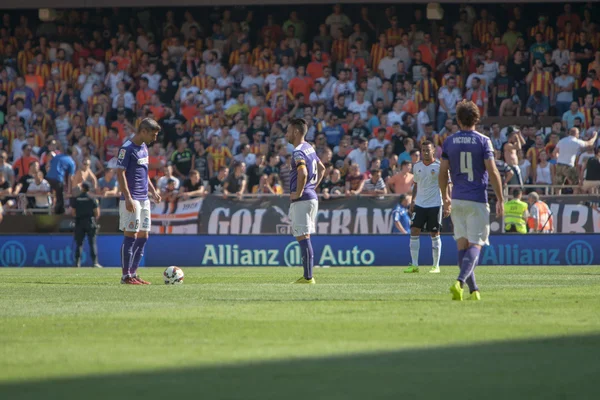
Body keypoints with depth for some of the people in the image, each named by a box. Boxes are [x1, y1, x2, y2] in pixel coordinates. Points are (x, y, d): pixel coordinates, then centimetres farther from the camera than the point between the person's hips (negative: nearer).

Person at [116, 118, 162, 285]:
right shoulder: (127, 149, -12)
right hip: (132, 200, -9)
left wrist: (153, 191, 19)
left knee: (143, 237, 9)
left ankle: (133, 273, 15)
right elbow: (120, 173, -16)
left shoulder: (144, 148, 15)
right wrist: (128, 198, -21)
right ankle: (126, 276, -4)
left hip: (144, 199, 9)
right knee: (130, 236, -8)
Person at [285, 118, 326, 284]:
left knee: (303, 237, -8)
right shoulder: (309, 148, 15)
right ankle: (307, 276, 15)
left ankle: (308, 277, -8)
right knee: (304, 238, 13)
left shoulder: (298, 152, -15)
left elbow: (303, 173, -31)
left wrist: (298, 192, -20)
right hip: (312, 196, 10)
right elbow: (321, 168, 28)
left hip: (301, 200, -10)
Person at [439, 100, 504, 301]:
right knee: (475, 245, -3)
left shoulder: (449, 142, 3)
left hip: (457, 200, 3)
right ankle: (460, 281, -25)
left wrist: (445, 198, 19)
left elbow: (443, 173, 5)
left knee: (462, 244, 10)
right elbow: (492, 172, -10)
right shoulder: (483, 141, -5)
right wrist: (500, 199, -3)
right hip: (477, 201, -3)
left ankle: (473, 289, 9)